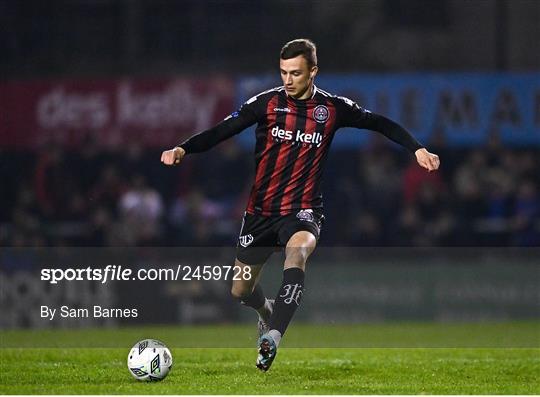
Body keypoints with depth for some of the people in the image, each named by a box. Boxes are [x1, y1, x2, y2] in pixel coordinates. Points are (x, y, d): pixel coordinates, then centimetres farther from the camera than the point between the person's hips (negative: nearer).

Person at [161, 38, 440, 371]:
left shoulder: (333, 108, -2)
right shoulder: (267, 103, -4)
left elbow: (380, 123, 11)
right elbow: (222, 131, -8)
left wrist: (417, 149, 3)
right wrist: (183, 149, -22)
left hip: (303, 211, -2)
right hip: (261, 210, 2)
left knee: (297, 252, -36)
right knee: (240, 291, 10)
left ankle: (272, 337, -44)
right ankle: (268, 311, 47)